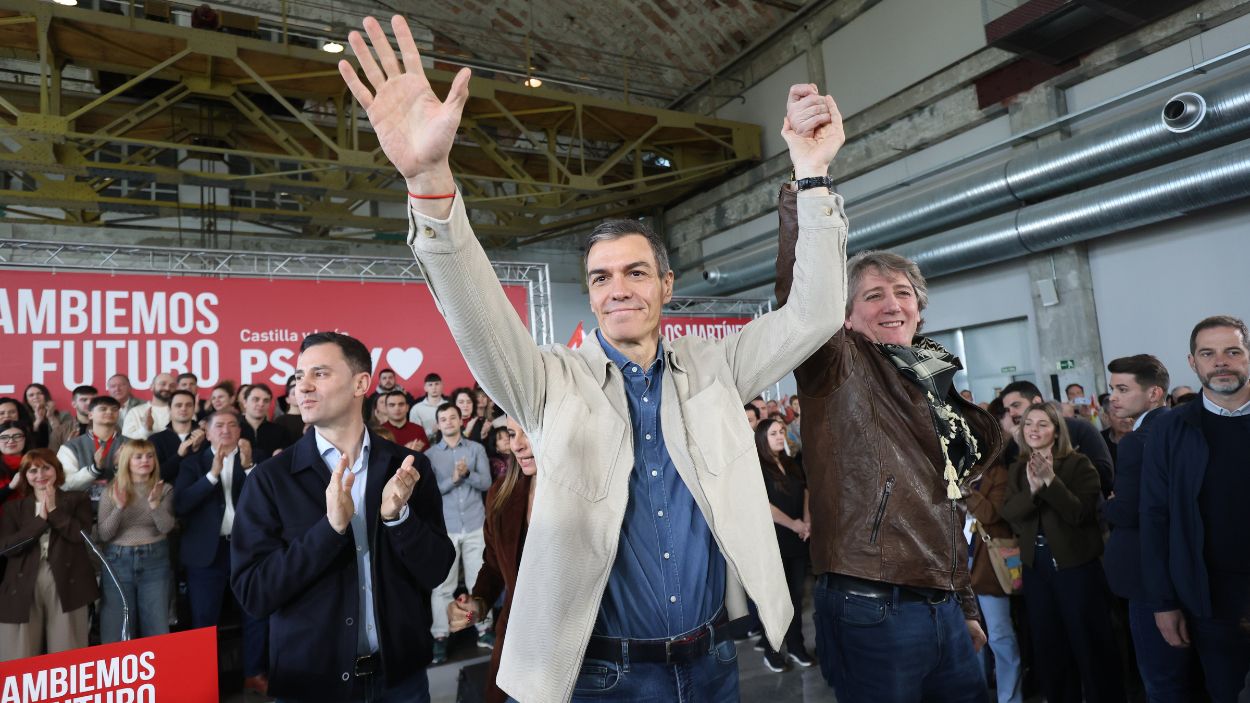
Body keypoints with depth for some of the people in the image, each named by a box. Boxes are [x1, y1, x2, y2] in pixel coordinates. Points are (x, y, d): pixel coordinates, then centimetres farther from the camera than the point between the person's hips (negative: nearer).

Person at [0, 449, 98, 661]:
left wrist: (54, 511, -6)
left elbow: (82, 535, -5)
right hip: (24, 588, 2)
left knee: (67, 656, 0)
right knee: (20, 658, 1)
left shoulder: (77, 500, 9)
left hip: (66, 585, -2)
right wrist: (40, 520, -7)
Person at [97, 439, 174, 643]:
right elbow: (103, 535, -3)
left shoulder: (164, 490, 3)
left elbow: (166, 527, -9)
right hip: (119, 562, 0)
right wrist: (119, 507, -19)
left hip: (155, 562, 0)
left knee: (158, 630, 2)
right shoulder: (112, 492, 2)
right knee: (117, 632, 4)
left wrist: (154, 503, -26)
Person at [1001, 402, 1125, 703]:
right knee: (1047, 646, 16)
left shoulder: (1078, 464, -9)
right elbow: (1008, 513, -7)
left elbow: (1081, 513, -18)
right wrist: (1032, 489, -24)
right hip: (1036, 566, 5)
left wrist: (1051, 480, -28)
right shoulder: (1017, 469, 5)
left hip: (1077, 564, -5)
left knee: (1090, 645, 8)